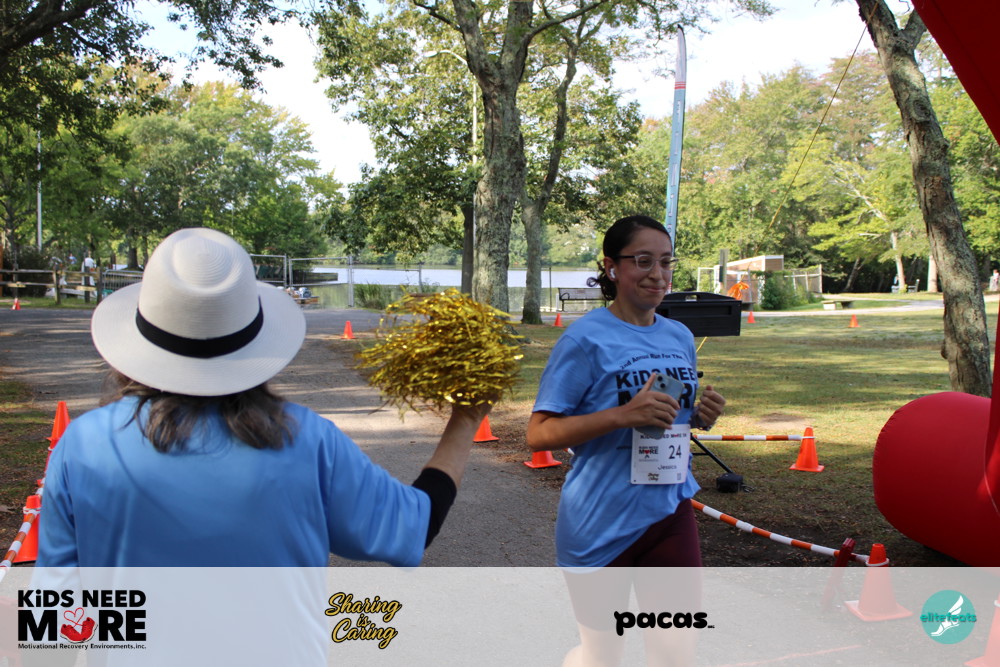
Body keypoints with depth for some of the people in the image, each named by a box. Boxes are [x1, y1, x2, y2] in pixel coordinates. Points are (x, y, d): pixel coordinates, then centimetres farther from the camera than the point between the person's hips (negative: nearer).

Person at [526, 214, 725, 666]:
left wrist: (703, 417, -3)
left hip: (669, 513, 5)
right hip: (601, 525, -5)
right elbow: (540, 434, -16)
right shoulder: (586, 338, -13)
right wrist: (624, 414, -27)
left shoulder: (680, 337, 6)